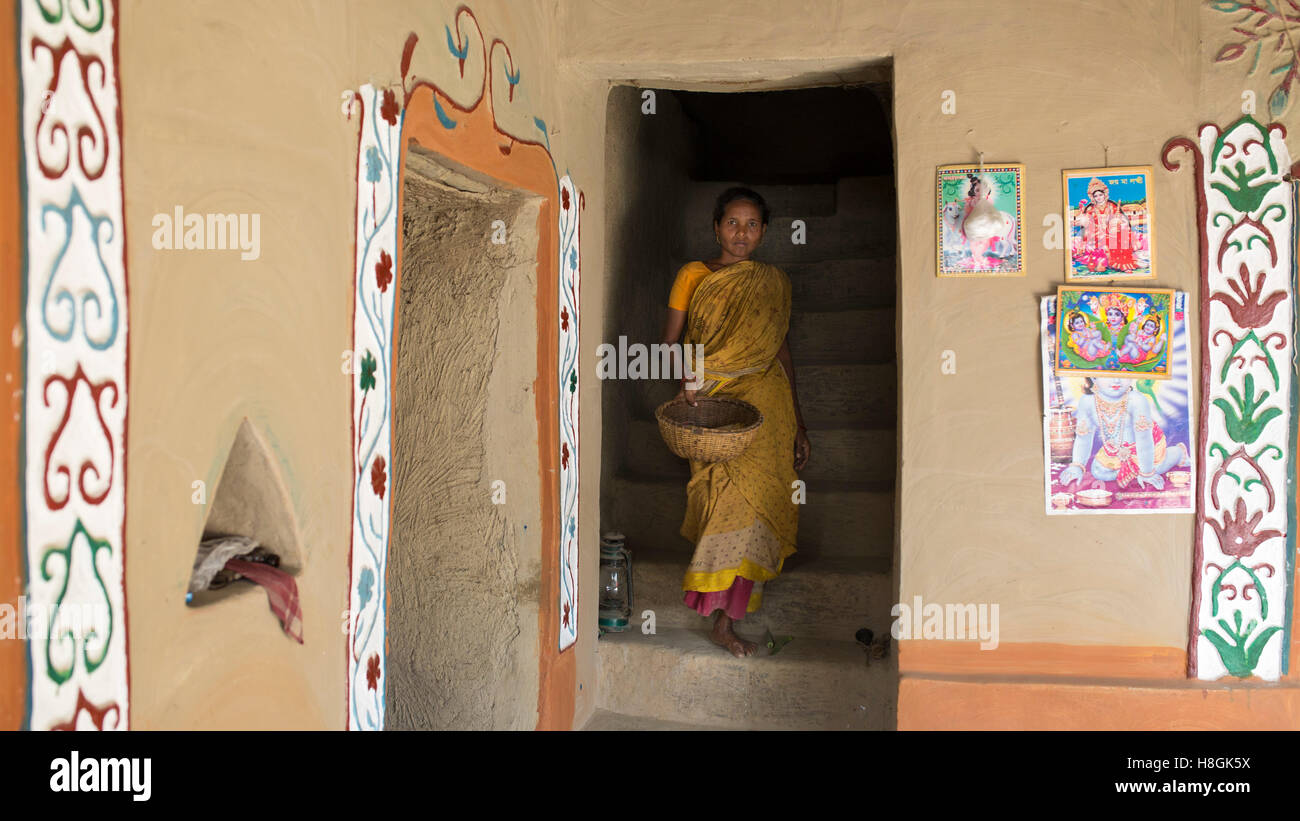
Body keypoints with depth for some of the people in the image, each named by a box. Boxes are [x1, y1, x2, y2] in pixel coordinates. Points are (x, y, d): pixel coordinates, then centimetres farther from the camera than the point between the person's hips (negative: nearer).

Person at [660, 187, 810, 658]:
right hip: (711, 398, -2)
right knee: (729, 490, -17)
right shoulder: (693, 275, 10)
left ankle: (723, 619, -6)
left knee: (755, 490, -11)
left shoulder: (775, 282, 17)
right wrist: (686, 375, -15)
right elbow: (669, 340, 7)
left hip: (764, 396, 2)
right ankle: (724, 616, -10)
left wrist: (799, 423, 16)